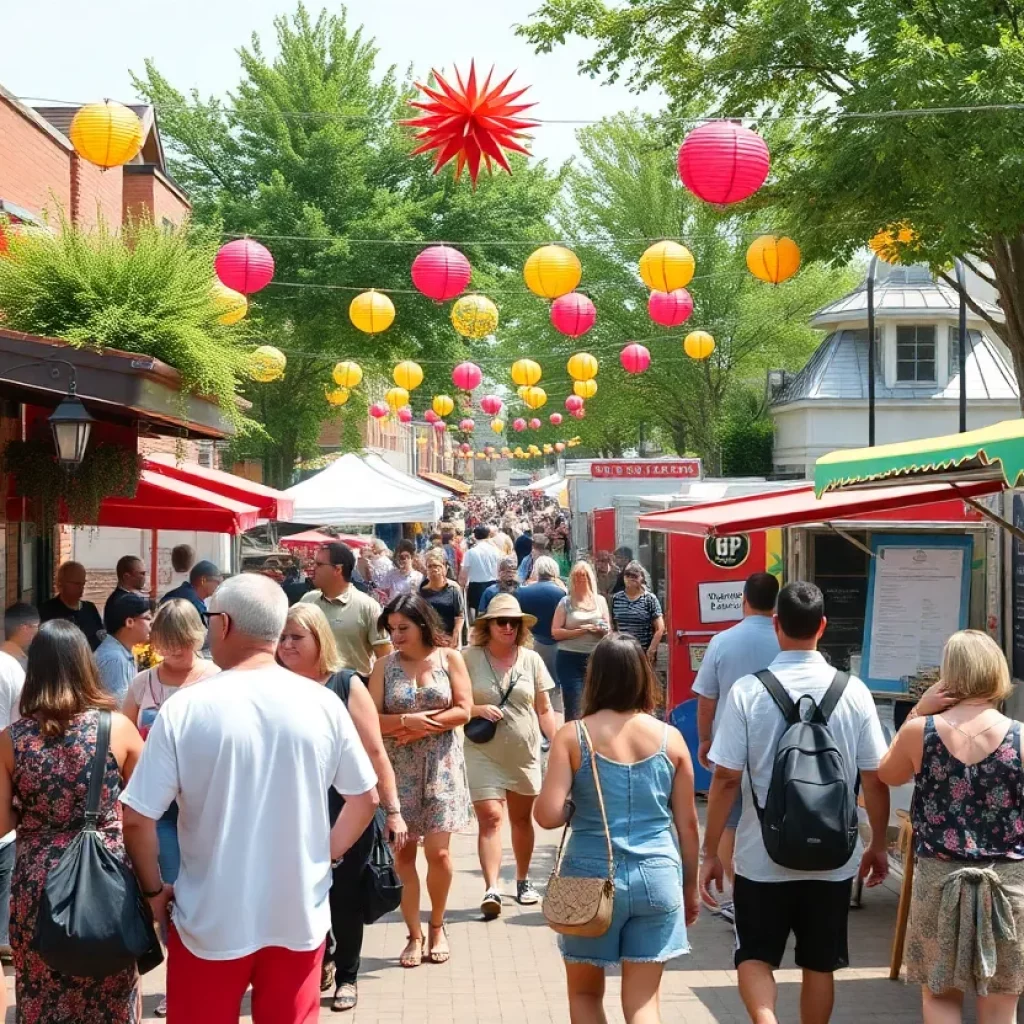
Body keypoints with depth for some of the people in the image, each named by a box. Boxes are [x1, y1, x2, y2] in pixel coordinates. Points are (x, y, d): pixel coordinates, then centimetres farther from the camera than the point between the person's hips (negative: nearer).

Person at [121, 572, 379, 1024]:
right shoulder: (324, 704, -5)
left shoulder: (186, 708, -13)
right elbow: (365, 798, 5)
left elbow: (137, 818, -12)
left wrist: (153, 889, 2)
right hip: (300, 917, 2)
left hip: (211, 921, -2)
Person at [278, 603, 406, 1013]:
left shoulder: (346, 685, -7)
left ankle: (346, 976, 28)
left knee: (345, 894, 8)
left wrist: (393, 810, -5)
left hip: (350, 810, -2)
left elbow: (375, 752, -4)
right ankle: (320, 962, 35)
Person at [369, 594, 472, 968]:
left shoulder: (449, 658, 1)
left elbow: (463, 711, -5)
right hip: (398, 768, 1)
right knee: (403, 852, 2)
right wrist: (406, 721, -19)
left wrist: (422, 727, -11)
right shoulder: (385, 665, 2)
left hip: (441, 765, -1)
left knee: (437, 851, -5)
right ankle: (414, 935, 12)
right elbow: (372, 719, -4)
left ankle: (437, 926, 17)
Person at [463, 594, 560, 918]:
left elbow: (545, 710, 7)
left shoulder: (531, 660, 3)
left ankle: (523, 880, 31)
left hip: (525, 753, 3)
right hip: (483, 754, -3)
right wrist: (477, 709, -19)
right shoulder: (469, 658, -6)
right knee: (490, 818, -13)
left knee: (522, 818, 14)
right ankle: (491, 889, -17)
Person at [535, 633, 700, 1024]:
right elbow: (687, 823, 5)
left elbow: (548, 815, -13)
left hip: (592, 876, -1)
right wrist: (691, 888, 17)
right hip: (658, 877, 1)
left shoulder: (573, 736, -6)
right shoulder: (670, 739, 0)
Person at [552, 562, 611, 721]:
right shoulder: (566, 602, 0)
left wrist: (601, 630, -10)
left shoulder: (600, 600, 9)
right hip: (570, 658, -3)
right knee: (573, 707, -4)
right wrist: (580, 630, -16)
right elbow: (555, 632, -6)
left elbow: (608, 630, 12)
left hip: (596, 658, 3)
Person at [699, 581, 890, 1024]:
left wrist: (710, 853, -1)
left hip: (762, 857, -2)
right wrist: (878, 845, 13)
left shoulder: (748, 690, -11)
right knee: (819, 965, 17)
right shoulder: (853, 692, -6)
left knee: (754, 957, 13)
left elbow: (725, 778, -11)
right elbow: (875, 779, -2)